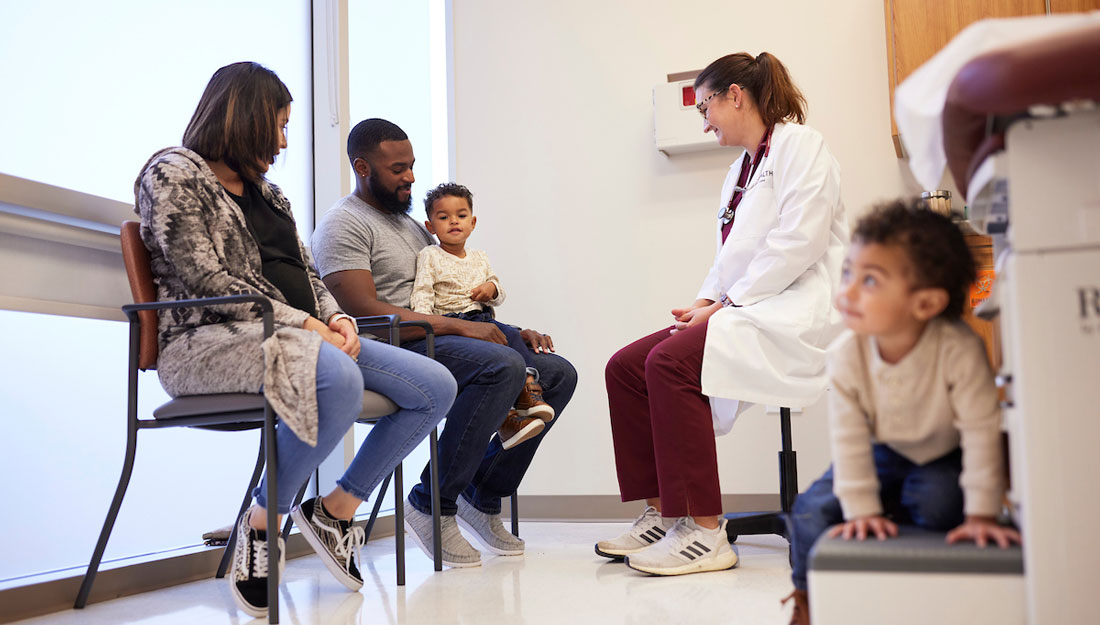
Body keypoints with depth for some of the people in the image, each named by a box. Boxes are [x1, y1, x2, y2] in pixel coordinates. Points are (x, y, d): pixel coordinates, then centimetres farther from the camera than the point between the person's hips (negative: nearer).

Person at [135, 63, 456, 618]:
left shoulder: (266, 190, 27)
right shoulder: (173, 172, 1)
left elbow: (306, 272, 22)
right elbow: (204, 278, -11)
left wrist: (335, 317, -1)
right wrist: (302, 322, -16)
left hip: (300, 337, 8)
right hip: (211, 339, -8)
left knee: (437, 386, -7)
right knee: (339, 379, -39)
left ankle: (336, 507, 5)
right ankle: (261, 520, -16)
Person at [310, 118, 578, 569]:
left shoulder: (412, 224, 25)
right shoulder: (344, 225, -3)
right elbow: (364, 310, -18)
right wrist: (459, 327, -21)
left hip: (442, 340, 9)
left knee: (559, 374, 0)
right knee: (502, 366, -33)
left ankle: (483, 496, 1)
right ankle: (432, 505, -21)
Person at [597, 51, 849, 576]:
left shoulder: (799, 144, -3)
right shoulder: (740, 169, 24)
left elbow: (798, 243, -16)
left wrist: (725, 304, -16)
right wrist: (705, 303, 0)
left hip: (795, 312, -9)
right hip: (745, 311, 9)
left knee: (670, 360, -30)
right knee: (625, 367, -4)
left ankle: (704, 532, -25)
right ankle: (661, 513, 0)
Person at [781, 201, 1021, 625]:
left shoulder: (959, 350, -35)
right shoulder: (846, 355, -28)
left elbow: (982, 431, -27)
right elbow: (850, 438, -21)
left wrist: (981, 514, -24)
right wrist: (863, 509, -22)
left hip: (942, 456, -1)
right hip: (882, 451, 2)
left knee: (938, 505, -31)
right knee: (812, 513, -13)